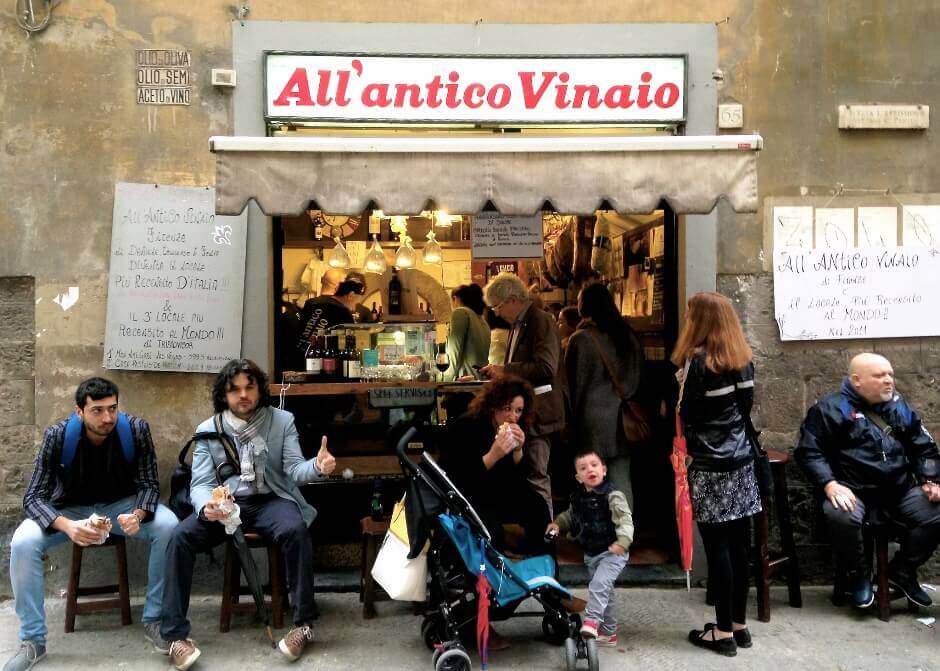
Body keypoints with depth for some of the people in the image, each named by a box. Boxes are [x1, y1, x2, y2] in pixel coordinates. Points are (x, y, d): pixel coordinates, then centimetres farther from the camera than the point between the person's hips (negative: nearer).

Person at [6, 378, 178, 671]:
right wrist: (67, 526, -41)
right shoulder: (57, 435, -22)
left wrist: (138, 515, -38)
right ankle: (33, 641, -9)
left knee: (168, 526, -27)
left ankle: (154, 619, -10)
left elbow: (149, 484, -14)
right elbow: (34, 497, -21)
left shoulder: (136, 429, -21)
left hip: (121, 505, 0)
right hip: (70, 509, 0)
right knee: (22, 543, -27)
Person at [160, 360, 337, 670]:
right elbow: (201, 483, -2)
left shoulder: (283, 421, 1)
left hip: (270, 501, -1)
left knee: (296, 530, -34)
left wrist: (317, 466, -33)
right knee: (180, 536, -26)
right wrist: (206, 506, -28)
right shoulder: (208, 429, 3)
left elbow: (294, 469, -7)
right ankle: (176, 635, -17)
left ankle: (303, 623, -20)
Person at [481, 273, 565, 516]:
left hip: (537, 412, -9)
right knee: (532, 475, 15)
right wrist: (499, 372, 10)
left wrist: (505, 370, -19)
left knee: (536, 477, -4)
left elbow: (546, 368, -24)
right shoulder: (518, 324, 16)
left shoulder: (541, 321, -13)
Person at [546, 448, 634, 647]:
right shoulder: (577, 497, 2)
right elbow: (570, 516, 20)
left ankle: (592, 621, -25)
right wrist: (557, 524, 2)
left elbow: (625, 520, -26)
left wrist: (622, 542, -41)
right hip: (591, 554, 7)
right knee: (604, 592, 16)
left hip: (612, 551, -7)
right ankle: (608, 632, 27)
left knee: (599, 583, -26)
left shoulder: (613, 495, -18)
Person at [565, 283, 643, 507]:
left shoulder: (580, 339, -9)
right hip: (622, 421, 5)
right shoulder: (628, 336, 7)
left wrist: (572, 420, 5)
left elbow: (574, 384, -4)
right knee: (621, 480, 8)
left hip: (593, 422, -5)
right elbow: (637, 378, 14)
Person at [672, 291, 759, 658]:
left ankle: (723, 632, 9)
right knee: (738, 543, 11)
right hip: (740, 461, 7)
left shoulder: (698, 360, -13)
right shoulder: (743, 359, 7)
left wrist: (684, 384, 4)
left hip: (710, 466, -7)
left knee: (717, 546, 0)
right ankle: (739, 624, 21)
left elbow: (687, 414, -11)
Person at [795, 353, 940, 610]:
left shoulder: (900, 407, 16)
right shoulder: (831, 408, -3)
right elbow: (809, 451, -8)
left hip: (901, 488, 5)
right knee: (841, 517, -36)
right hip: (853, 489, -5)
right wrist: (830, 485, -22)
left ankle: (902, 571, 7)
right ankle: (857, 575, -5)